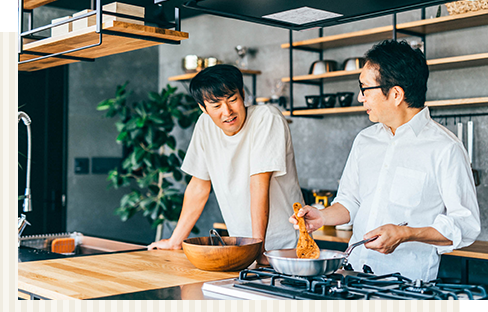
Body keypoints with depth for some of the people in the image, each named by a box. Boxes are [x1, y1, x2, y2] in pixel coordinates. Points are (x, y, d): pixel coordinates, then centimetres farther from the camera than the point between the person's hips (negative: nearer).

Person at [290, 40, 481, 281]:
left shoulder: (444, 148, -6)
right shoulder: (365, 141, 14)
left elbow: (466, 225, -7)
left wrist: (405, 234, -18)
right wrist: (323, 217, 4)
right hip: (354, 270, 5)